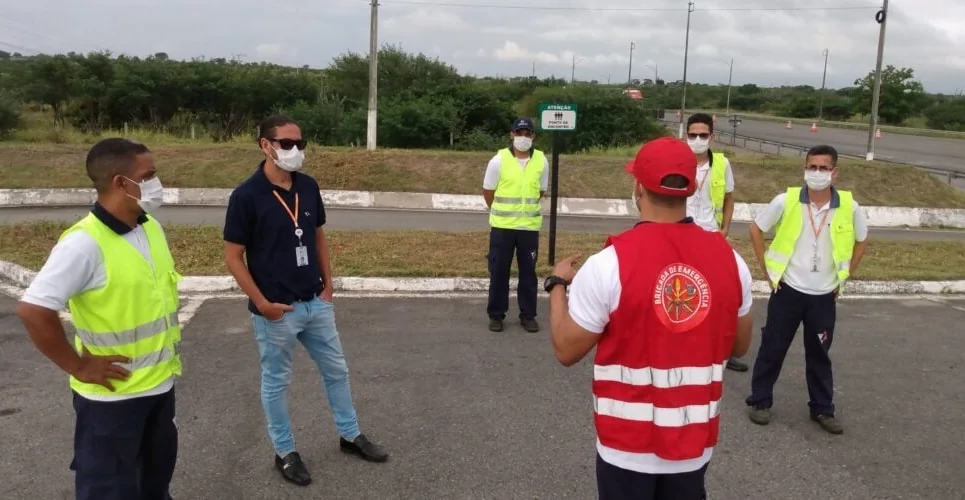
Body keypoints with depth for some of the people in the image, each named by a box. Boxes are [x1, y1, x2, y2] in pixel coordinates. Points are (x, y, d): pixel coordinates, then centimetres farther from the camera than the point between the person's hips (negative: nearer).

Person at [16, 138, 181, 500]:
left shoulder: (152, 229, 3)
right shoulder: (84, 243, -23)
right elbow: (33, 310, -26)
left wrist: (169, 350, 12)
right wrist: (78, 367, -19)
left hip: (161, 385, 7)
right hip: (111, 397, -7)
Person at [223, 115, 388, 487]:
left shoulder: (309, 187, 1)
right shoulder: (246, 195, -15)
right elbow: (233, 257, -11)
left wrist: (328, 285, 8)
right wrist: (261, 303, -14)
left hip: (316, 303, 6)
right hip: (276, 310, -6)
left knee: (336, 371, 17)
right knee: (276, 382, 11)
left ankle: (350, 435, 36)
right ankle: (285, 453, 28)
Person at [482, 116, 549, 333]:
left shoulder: (541, 161, -1)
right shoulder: (499, 160, -8)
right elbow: (488, 191, 3)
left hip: (530, 226, 2)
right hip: (502, 226, -1)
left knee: (528, 272, 8)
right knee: (498, 271, 5)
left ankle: (528, 315, 19)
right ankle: (496, 315, 16)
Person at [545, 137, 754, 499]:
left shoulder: (609, 262, -20)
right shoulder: (729, 259, -7)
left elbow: (567, 351, -9)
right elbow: (739, 346, 7)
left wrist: (558, 284, 5)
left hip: (628, 443, -3)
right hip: (696, 441, 4)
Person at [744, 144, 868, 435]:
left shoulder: (849, 207, -8)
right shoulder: (785, 201, -12)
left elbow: (861, 241, 10)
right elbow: (756, 229, 0)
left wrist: (844, 277, 7)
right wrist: (767, 270, -2)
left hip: (824, 296, 1)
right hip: (788, 290, -1)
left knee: (819, 354, 13)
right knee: (772, 348, 6)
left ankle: (822, 409, 26)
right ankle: (760, 401, 20)